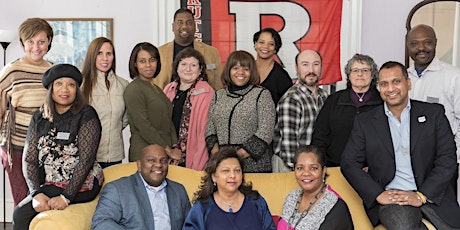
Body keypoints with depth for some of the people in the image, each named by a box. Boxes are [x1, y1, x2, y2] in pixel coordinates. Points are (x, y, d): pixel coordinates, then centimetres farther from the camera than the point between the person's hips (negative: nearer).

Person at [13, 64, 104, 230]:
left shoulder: (86, 115, -7)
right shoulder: (39, 117, 7)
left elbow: (86, 159, -14)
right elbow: (29, 159, 2)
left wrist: (66, 196, -21)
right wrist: (36, 193, -14)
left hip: (81, 185, -4)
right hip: (49, 184, 4)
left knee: (21, 213, -18)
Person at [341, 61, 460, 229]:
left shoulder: (434, 113, 8)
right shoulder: (365, 122, 8)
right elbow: (349, 164, 3)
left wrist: (422, 196, -10)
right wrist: (378, 194, -10)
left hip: (432, 195, 1)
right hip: (390, 197, -1)